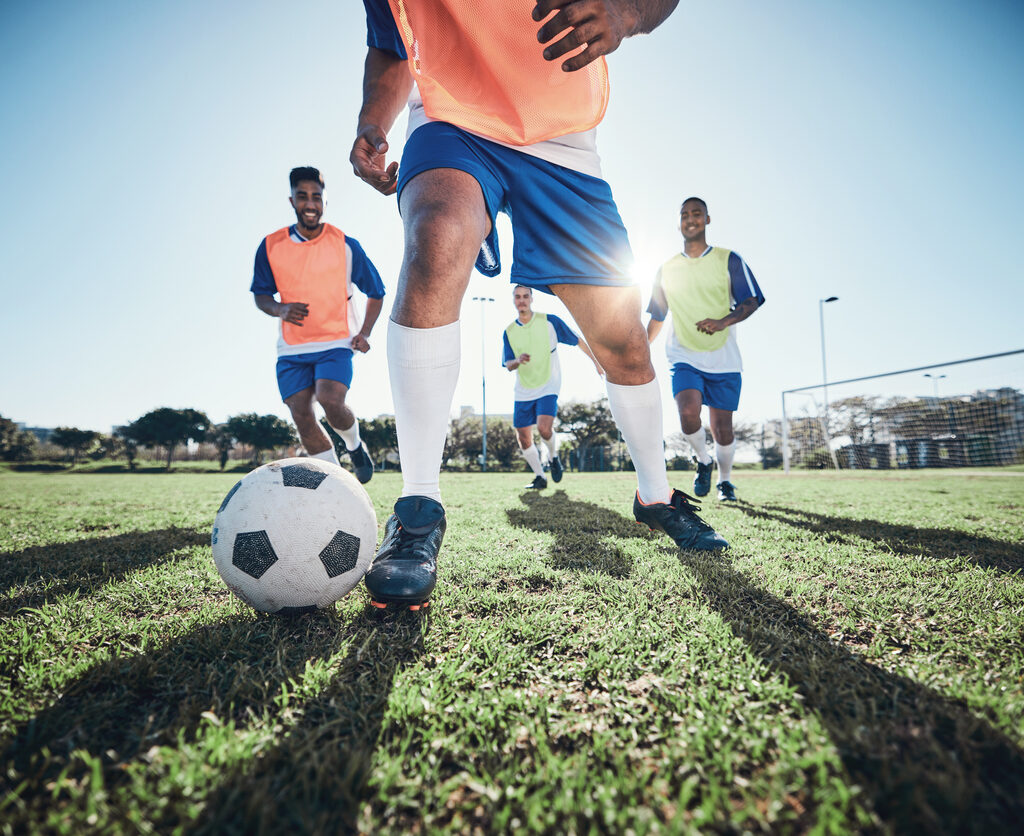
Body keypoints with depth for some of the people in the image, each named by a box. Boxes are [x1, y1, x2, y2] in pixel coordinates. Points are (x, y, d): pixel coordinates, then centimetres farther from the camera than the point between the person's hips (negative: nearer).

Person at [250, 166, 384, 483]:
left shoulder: (345, 245, -2)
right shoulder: (271, 246, 2)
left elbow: (375, 292, 6)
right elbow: (260, 294, 12)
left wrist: (364, 332, -8)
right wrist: (280, 309, -12)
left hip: (335, 342, -2)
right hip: (291, 348, 3)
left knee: (331, 401, -24)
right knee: (301, 415, -6)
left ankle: (354, 445, 9)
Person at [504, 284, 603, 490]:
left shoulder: (550, 321, -6)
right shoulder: (509, 332, 1)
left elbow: (577, 341, 3)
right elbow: (508, 365, -2)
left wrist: (596, 363, 5)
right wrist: (518, 360, -25)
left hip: (548, 388, -3)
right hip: (523, 392, 4)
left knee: (544, 428, -24)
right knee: (524, 439, 3)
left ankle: (553, 457, 10)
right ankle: (539, 477, 23)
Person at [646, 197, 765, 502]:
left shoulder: (729, 260, 4)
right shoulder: (667, 270, 10)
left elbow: (751, 301, -2)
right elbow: (656, 318, 17)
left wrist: (724, 321, -22)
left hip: (723, 359, -1)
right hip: (684, 357, 1)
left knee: (722, 430, 0)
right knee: (688, 413, -24)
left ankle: (725, 479, 28)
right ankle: (703, 460, 7)